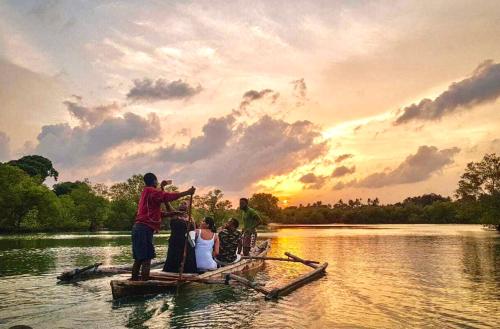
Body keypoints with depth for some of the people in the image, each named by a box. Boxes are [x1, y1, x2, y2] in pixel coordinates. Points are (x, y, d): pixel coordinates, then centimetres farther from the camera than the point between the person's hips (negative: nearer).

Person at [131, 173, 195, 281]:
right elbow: (168, 196, -22)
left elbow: (154, 213, 24)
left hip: (138, 228, 10)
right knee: (146, 259, -10)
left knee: (138, 259, 13)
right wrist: (187, 192, -22)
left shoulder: (145, 193, 23)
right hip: (145, 229, -10)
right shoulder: (152, 192, -8)